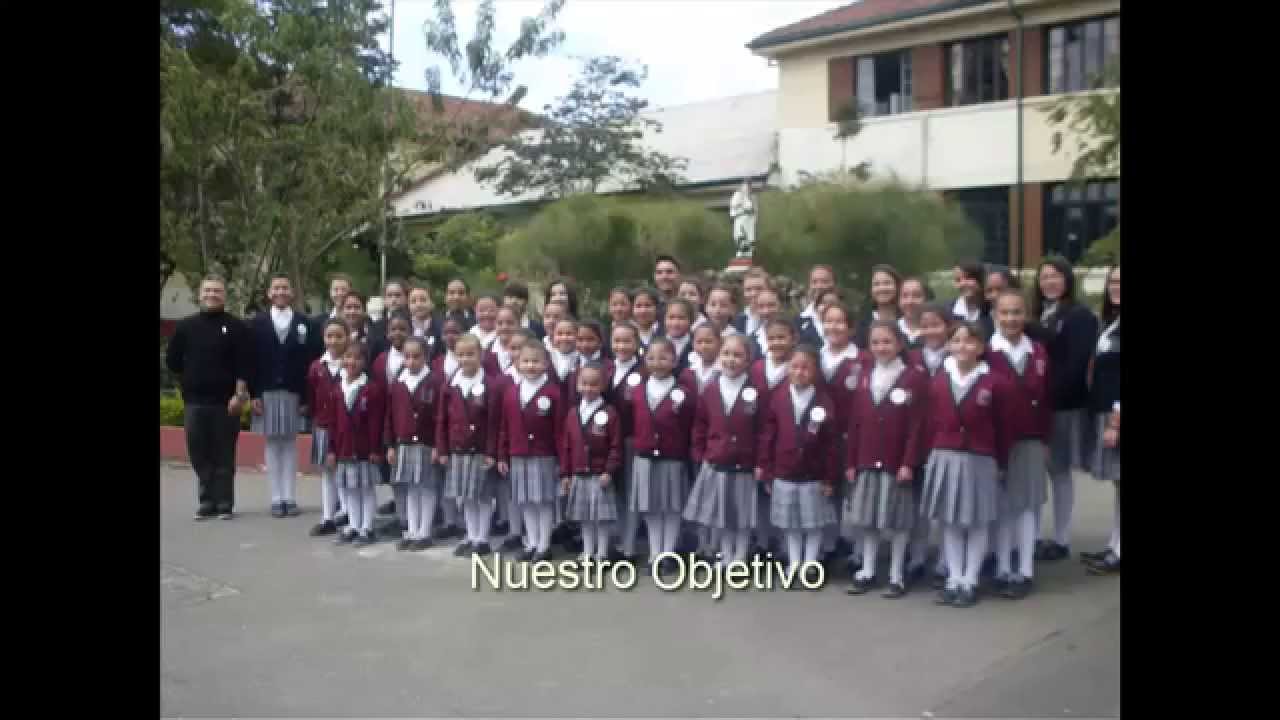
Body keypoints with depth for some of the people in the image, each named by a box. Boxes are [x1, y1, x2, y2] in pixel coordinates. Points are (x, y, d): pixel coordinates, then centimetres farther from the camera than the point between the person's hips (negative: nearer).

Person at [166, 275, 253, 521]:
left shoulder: (235, 326, -1)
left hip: (226, 401, -3)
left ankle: (225, 504, 8)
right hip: (194, 401, 3)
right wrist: (191, 380, 11)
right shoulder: (186, 325, 7)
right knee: (199, 454, 5)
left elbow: (244, 363, -7)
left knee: (224, 455, 1)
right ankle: (207, 502, 15)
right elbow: (172, 360, 13)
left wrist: (239, 394, -13)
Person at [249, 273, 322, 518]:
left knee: (290, 444, 5)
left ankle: (289, 498, 9)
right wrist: (254, 394, -7)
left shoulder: (304, 323, 2)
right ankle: (276, 498, 9)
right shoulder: (258, 323, 4)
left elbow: (310, 362, -2)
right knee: (272, 443, 5)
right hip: (267, 393, 1)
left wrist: (307, 397, -8)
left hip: (294, 393, 0)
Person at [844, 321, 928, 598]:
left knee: (897, 520, 3)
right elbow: (855, 424, 9)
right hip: (866, 463, 5)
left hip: (898, 463, -5)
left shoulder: (915, 378, -7)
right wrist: (851, 462, 5)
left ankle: (896, 576, 14)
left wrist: (909, 463, -15)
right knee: (866, 519, 11)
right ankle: (867, 571, 22)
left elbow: (916, 426, -11)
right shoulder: (864, 379, 10)